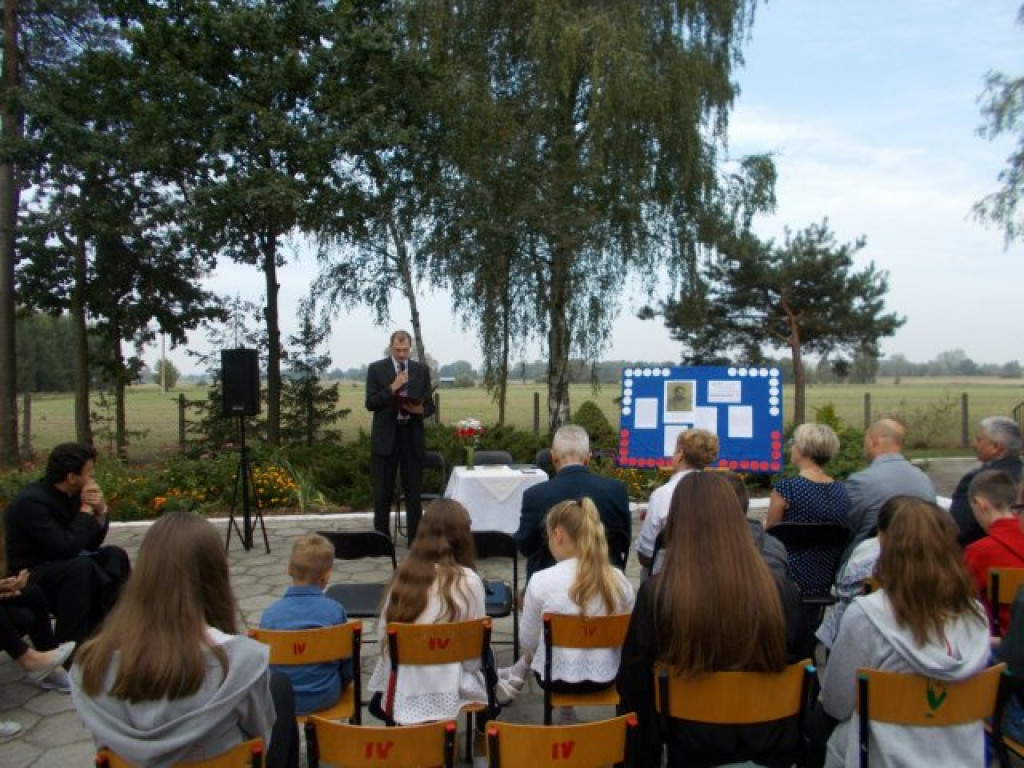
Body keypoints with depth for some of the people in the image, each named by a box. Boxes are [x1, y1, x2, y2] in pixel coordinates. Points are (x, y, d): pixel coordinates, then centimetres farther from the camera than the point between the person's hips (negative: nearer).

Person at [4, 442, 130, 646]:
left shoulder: (72, 494, -1)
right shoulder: (31, 501, -25)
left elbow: (92, 544, 4)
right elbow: (67, 547, -32)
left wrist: (100, 510, -12)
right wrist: (86, 508, -22)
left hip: (58, 565, 8)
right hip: (25, 576, -8)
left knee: (115, 555, -5)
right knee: (81, 567, -31)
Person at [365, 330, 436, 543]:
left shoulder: (422, 370, 8)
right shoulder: (376, 369, 1)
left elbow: (430, 405, 8)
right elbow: (371, 403, -6)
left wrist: (420, 409, -14)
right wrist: (393, 387, -18)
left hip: (413, 437, 2)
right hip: (385, 437, -1)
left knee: (414, 492, 4)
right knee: (383, 493, 5)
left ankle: (415, 539, 11)